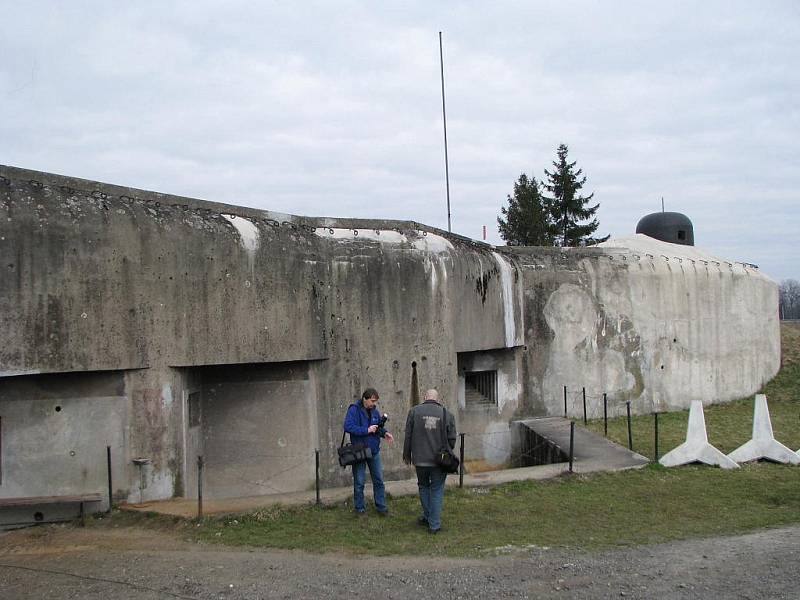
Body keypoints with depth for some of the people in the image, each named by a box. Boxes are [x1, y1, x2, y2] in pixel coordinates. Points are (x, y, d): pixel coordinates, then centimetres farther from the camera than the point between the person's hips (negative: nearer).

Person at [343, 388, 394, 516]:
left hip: (374, 451, 5)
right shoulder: (354, 410, -13)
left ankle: (381, 506, 18)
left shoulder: (375, 411, 5)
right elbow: (348, 427, -24)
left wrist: (384, 433, -5)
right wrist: (367, 430, -25)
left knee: (379, 480, 9)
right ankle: (360, 508, 17)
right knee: (359, 482, 5)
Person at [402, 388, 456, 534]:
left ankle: (427, 517, 27)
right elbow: (452, 439, 2)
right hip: (440, 460, 0)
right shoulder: (447, 414, 0)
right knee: (437, 490, 7)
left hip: (420, 459, 0)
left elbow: (408, 436, 1)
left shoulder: (414, 411, -1)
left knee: (423, 486, 21)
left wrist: (407, 455, 12)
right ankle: (434, 525, 6)